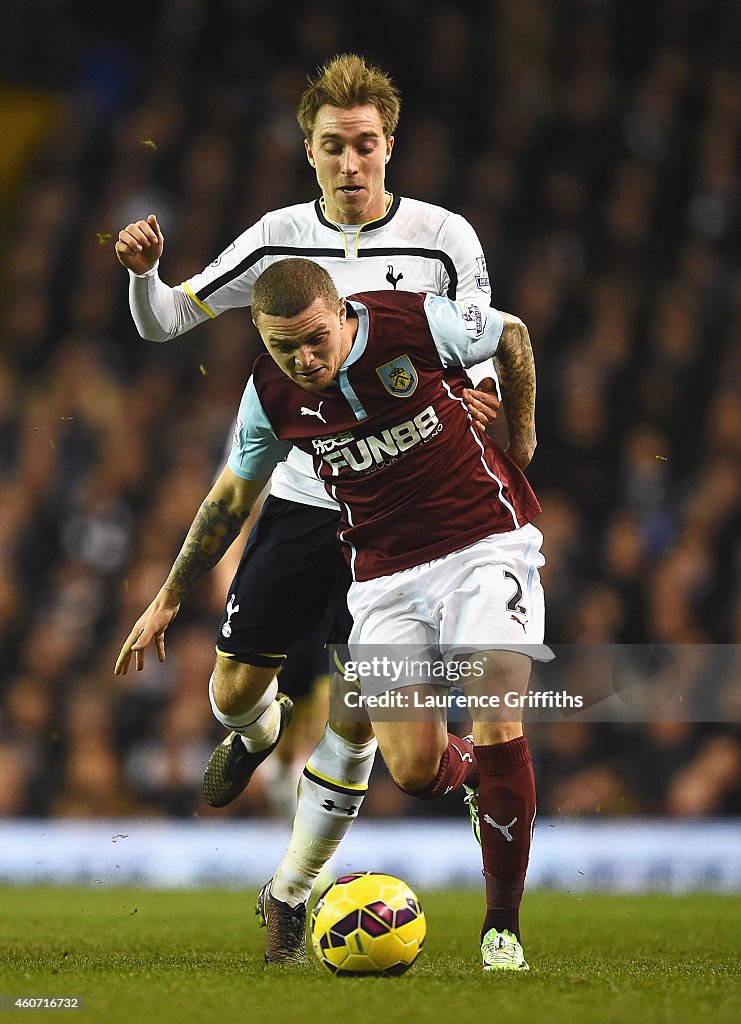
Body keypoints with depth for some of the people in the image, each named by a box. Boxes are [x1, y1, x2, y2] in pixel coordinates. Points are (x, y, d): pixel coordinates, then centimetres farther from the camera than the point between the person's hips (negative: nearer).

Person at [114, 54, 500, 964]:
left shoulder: (444, 238, -4)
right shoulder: (281, 238, 1)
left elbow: (483, 367, 2)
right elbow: (164, 322, 6)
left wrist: (474, 400, -21)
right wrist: (143, 271, -15)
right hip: (295, 498, 2)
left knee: (356, 718, -3)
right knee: (232, 692, 1)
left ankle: (292, 894, 14)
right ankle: (259, 730, 40)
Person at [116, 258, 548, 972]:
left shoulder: (419, 323, -16)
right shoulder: (270, 394, -6)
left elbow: (513, 335, 5)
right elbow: (230, 499, 12)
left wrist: (520, 441, 11)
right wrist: (168, 599, 17)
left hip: (485, 542, -3)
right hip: (383, 574, 3)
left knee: (495, 726, -19)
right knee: (413, 771, -8)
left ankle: (502, 925, -3)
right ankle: (475, 775, 31)